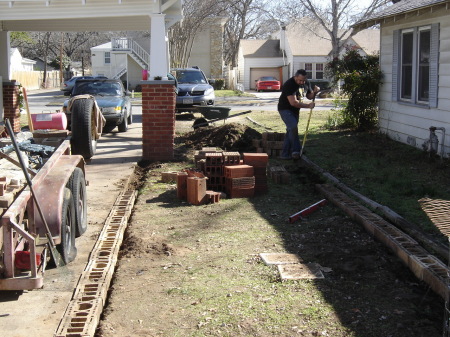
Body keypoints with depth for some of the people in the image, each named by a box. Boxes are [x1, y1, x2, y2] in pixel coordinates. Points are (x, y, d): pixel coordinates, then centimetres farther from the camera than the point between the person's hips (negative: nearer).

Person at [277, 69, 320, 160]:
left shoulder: (306, 83, 0)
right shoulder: (289, 84, -25)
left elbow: (309, 96, 13)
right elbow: (293, 102, -31)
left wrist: (314, 92, -10)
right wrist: (308, 105, -28)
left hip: (295, 110, 8)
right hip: (285, 109, -8)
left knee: (290, 131, 7)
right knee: (293, 127, -25)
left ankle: (285, 154, 11)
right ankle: (296, 150, -19)